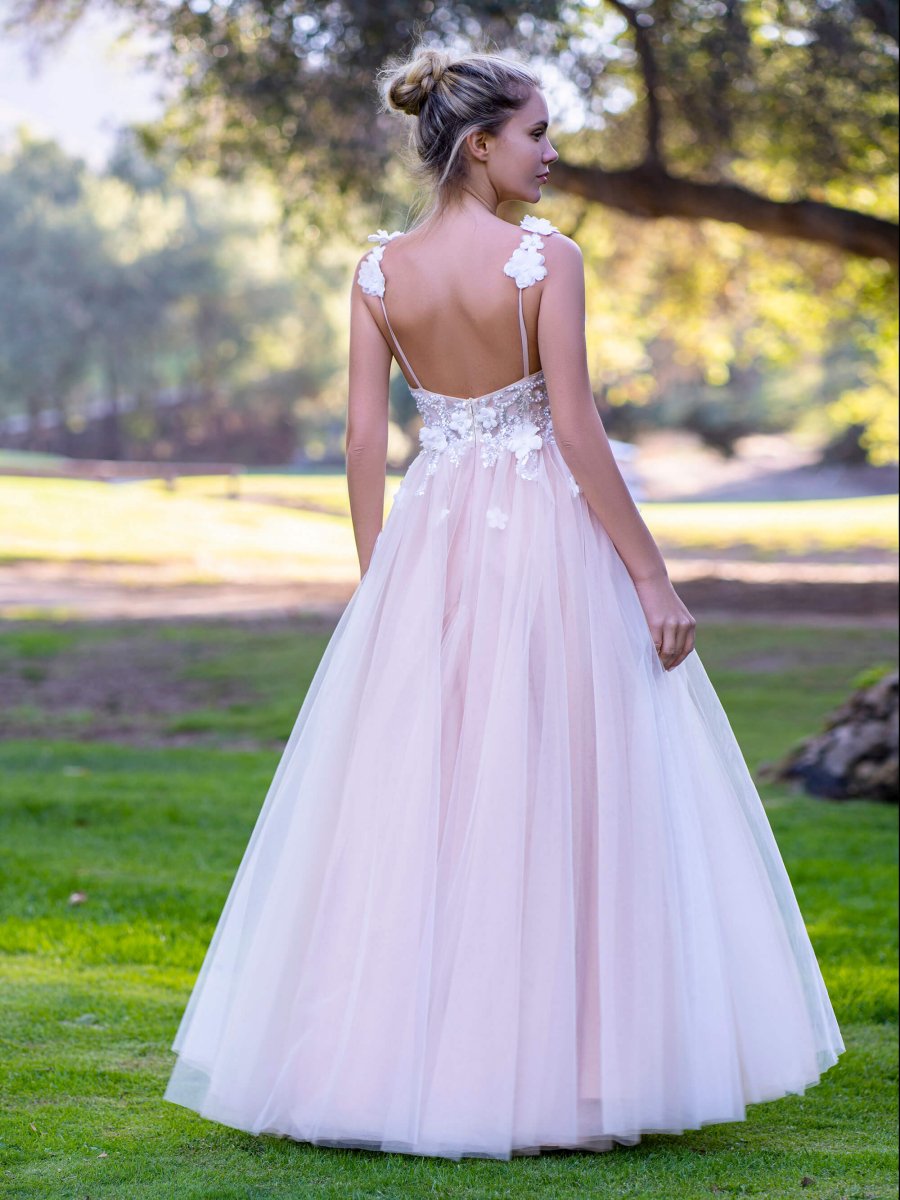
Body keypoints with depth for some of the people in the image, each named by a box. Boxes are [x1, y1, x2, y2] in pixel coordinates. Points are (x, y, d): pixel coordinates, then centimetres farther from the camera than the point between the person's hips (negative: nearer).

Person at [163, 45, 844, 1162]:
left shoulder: (379, 269, 3)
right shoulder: (547, 258, -11)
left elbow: (362, 437, 3)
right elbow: (577, 430, -14)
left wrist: (378, 581, 11)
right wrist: (650, 573, -9)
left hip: (427, 537, 5)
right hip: (548, 535, -4)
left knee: (410, 796, 10)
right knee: (557, 796, 2)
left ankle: (398, 1058, 14)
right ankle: (564, 1067, 6)